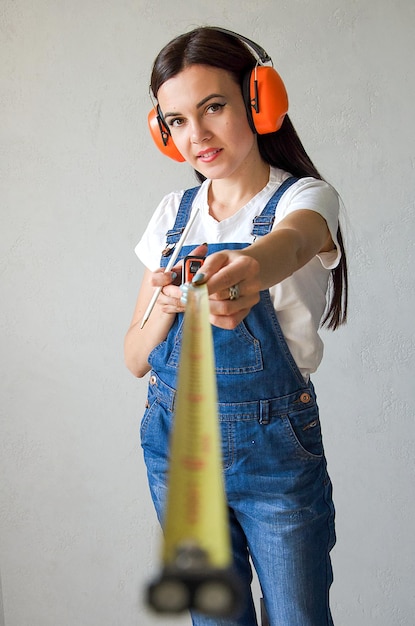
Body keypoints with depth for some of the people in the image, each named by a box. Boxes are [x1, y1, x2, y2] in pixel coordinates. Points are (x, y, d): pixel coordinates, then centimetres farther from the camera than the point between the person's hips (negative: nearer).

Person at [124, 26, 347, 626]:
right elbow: (136, 358, 2)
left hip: (273, 446, -3)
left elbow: (289, 241, -35)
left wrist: (249, 268, -58)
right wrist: (169, 302, -19)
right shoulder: (173, 214, 4)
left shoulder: (305, 197, -8)